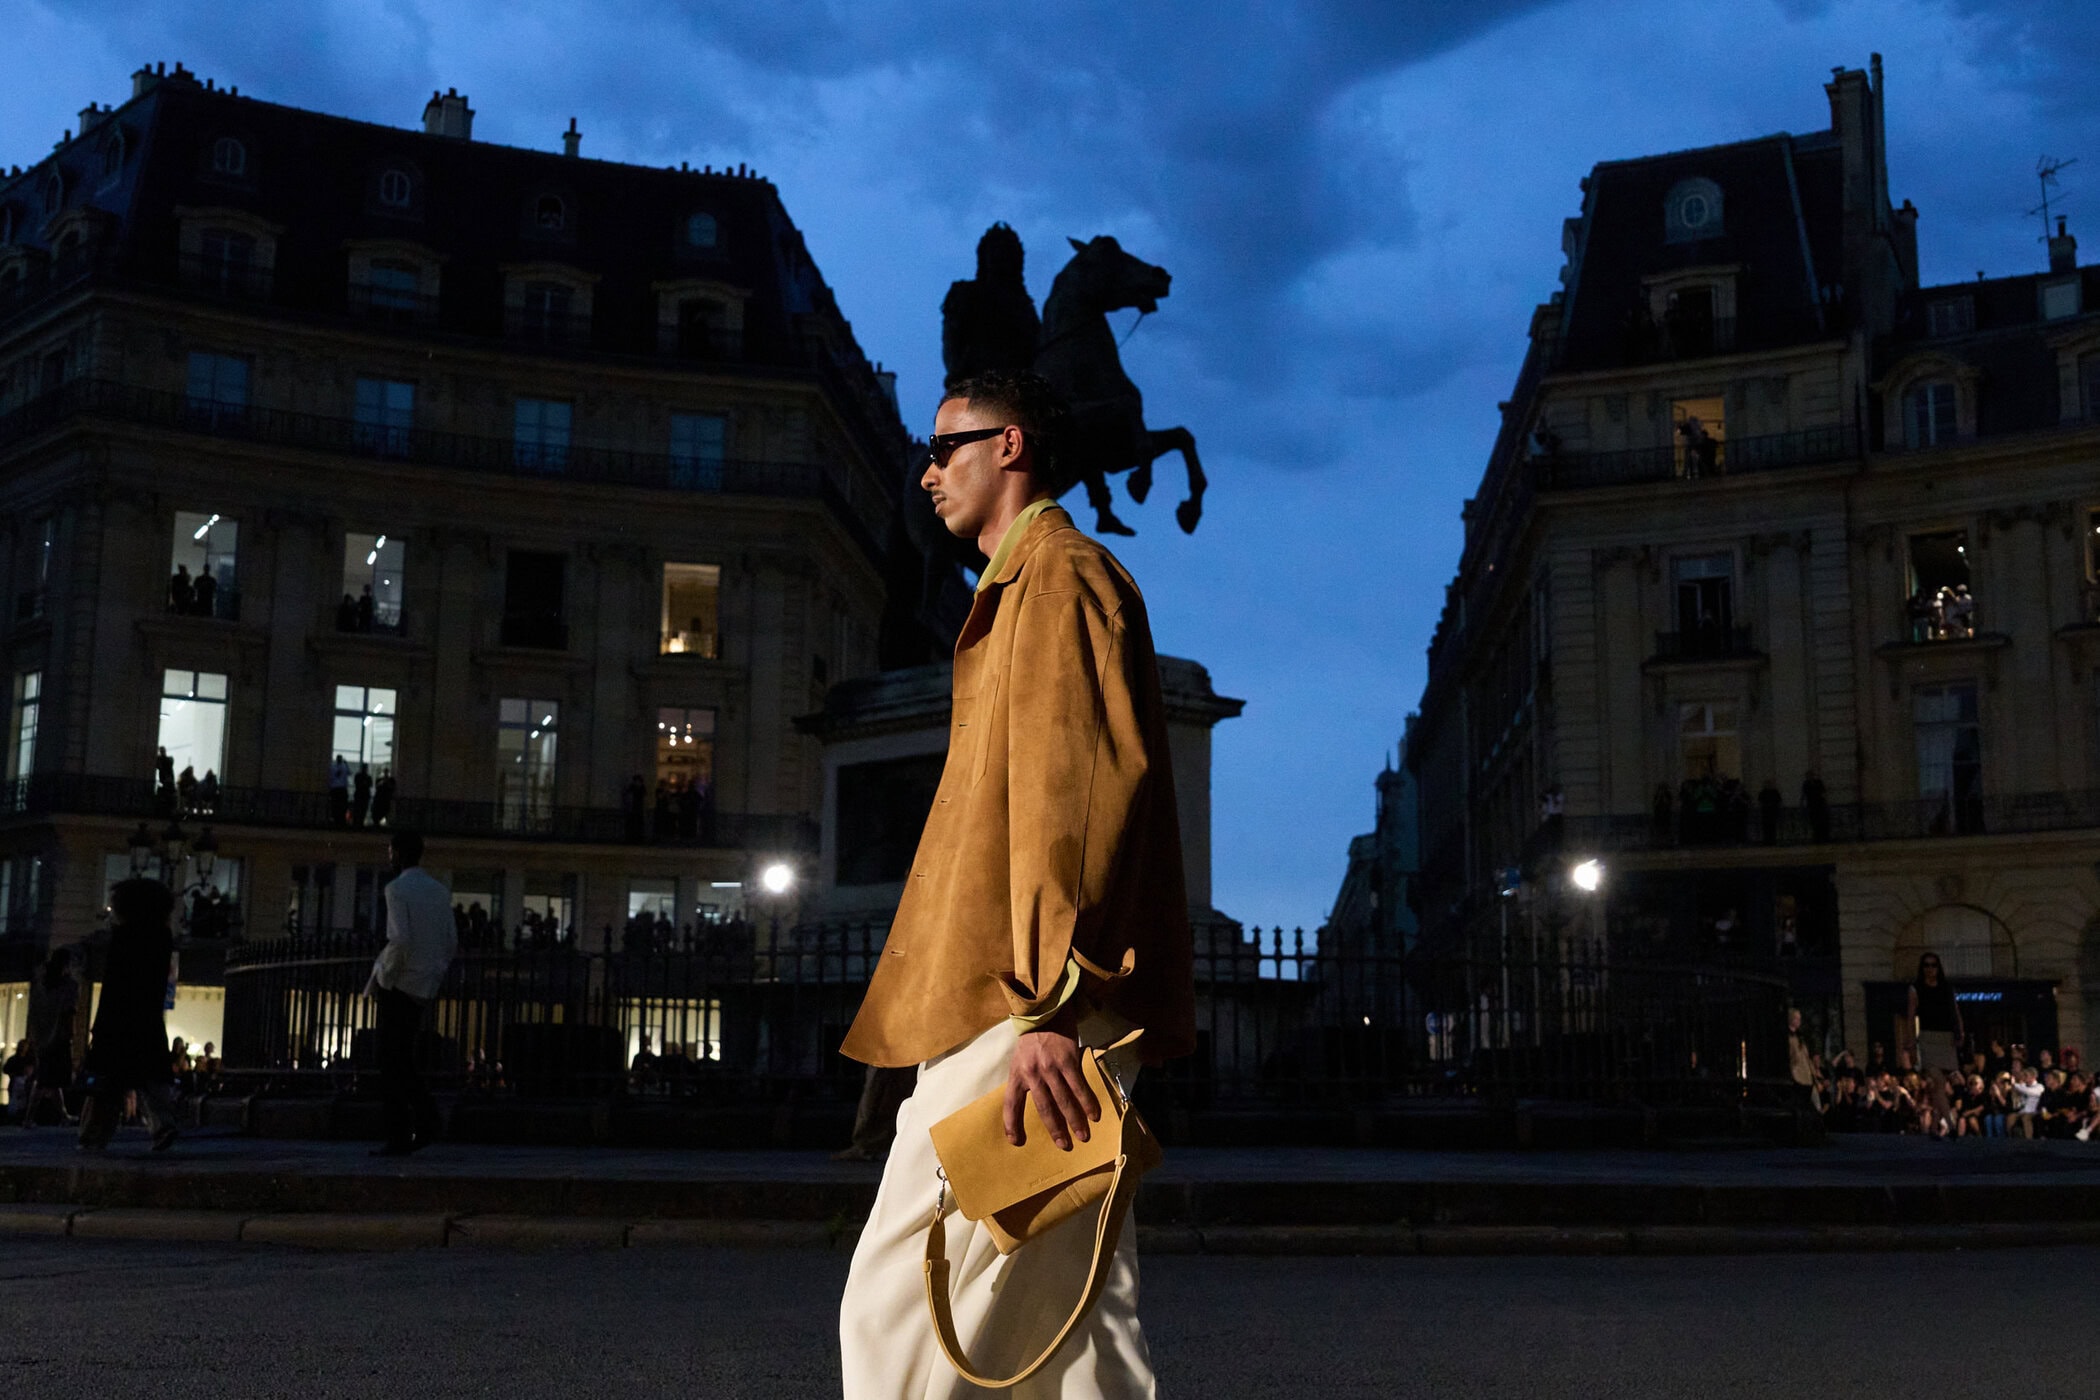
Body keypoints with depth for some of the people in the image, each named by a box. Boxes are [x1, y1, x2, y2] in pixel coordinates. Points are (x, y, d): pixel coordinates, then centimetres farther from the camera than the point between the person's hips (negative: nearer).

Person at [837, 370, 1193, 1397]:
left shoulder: (1058, 576, -5)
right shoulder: (1031, 588, 26)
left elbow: (1084, 785, -17)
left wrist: (1048, 1004, -24)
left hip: (1022, 1008, -11)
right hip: (1034, 1005, 11)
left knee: (897, 1306, -10)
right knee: (1076, 1305, 9)